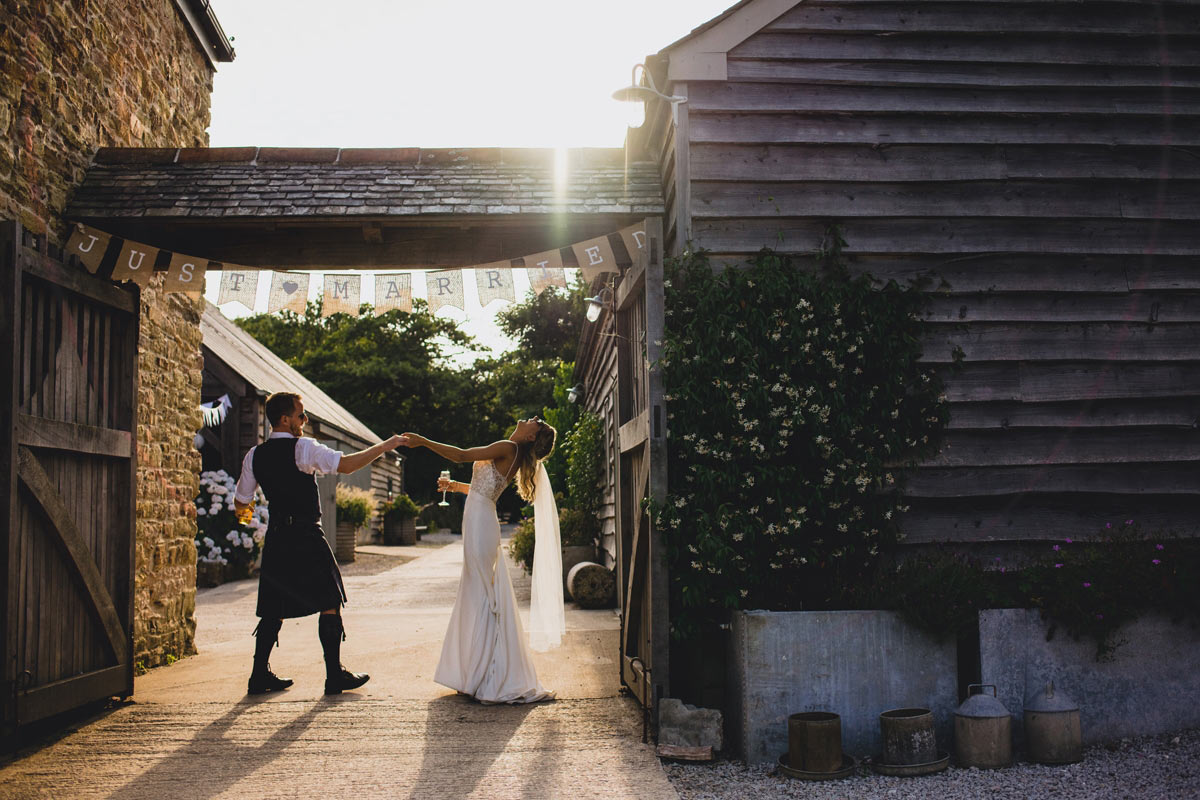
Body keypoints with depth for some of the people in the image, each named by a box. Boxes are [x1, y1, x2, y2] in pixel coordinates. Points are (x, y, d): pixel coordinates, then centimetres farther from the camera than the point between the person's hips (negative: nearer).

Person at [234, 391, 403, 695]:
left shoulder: (255, 456, 7)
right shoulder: (303, 447, -11)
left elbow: (241, 502, 13)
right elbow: (346, 465, -20)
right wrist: (385, 446, -12)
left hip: (276, 538, 6)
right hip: (306, 537, -6)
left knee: (274, 608, 14)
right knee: (329, 602, 2)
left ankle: (260, 675, 14)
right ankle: (335, 675, 3)